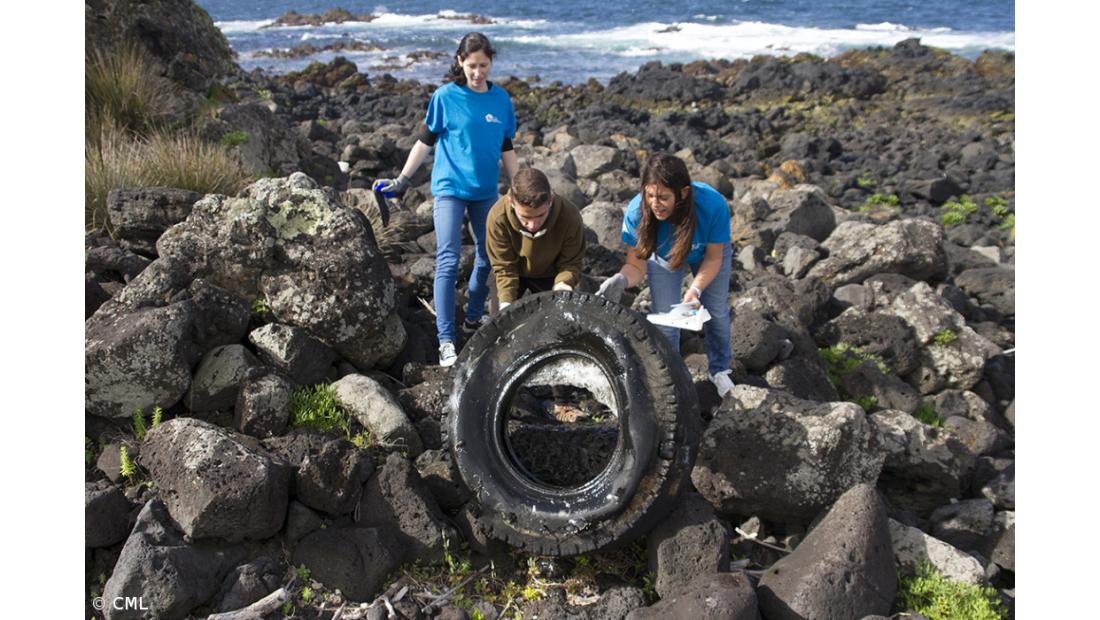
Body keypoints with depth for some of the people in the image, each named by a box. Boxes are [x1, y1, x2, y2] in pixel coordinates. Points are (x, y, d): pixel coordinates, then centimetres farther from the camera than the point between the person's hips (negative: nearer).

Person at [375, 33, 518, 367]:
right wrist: (401, 180, -4)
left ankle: (474, 318, 34)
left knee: (488, 257, 13)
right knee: (448, 262, -11)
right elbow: (425, 141, -2)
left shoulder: (501, 99, 3)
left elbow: (506, 149, 10)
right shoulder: (445, 97, -7)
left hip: (485, 191, 5)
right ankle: (445, 340, -9)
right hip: (450, 189, -4)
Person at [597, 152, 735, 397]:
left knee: (717, 312, 11)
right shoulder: (637, 212, -39)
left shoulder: (713, 205, -42)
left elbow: (713, 257, -25)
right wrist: (621, 280, -51)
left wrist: (695, 289, -40)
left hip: (706, 254, 0)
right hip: (664, 258, 0)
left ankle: (720, 370, 39)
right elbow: (636, 265, -28)